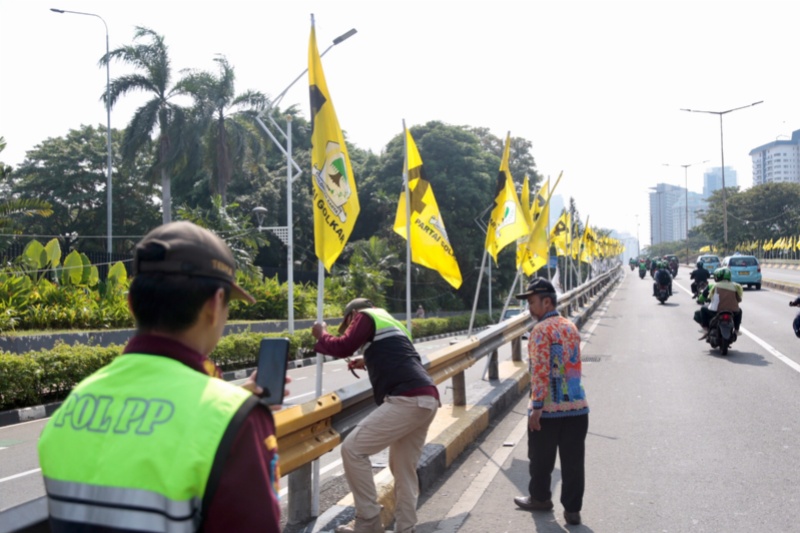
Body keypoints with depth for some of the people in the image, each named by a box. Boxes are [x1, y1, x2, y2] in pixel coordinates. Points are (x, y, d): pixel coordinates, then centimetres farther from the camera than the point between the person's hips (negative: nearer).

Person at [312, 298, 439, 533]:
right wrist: (368, 362, 44)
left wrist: (321, 335, 14)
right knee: (404, 469, 15)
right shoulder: (389, 321, 32)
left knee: (353, 449, -5)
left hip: (408, 400, -9)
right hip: (427, 399, 9)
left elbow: (343, 348, -4)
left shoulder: (365, 317, 7)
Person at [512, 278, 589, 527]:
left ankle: (540, 498, 31)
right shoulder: (571, 327, 10)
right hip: (577, 405, 6)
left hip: (548, 408, -6)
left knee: (541, 458, 14)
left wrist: (536, 407, -16)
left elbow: (540, 372, -19)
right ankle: (572, 509, 14)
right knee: (573, 461, 9)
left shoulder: (541, 330, -13)